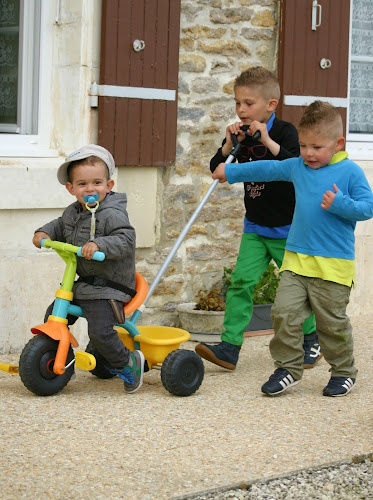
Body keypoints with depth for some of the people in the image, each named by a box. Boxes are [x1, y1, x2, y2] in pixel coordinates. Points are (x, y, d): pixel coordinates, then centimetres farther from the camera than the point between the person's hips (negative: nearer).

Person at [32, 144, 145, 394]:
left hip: (108, 287, -9)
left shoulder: (113, 214, -17)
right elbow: (60, 226, 28)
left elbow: (126, 240, -28)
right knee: (53, 316, 13)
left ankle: (129, 361, 5)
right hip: (81, 284, 9)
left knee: (100, 331, -19)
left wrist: (98, 245, -40)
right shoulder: (72, 213, 9)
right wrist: (44, 233, 8)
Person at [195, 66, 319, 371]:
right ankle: (229, 348, -9)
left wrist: (268, 141, -31)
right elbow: (217, 170, 0)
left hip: (286, 227, -4)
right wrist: (230, 144, -16)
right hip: (255, 227, 4)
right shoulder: (240, 134, 3)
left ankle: (310, 340, 29)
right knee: (241, 280, -8)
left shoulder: (284, 132, -12)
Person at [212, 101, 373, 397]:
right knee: (284, 312, -4)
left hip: (333, 264, -5)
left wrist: (339, 204, -21)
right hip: (296, 260, 5)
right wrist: (231, 172, 34)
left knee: (332, 321, 2)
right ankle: (288, 369, 9)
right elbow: (268, 169, 26)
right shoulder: (297, 167, 11)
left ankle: (344, 372, 20)